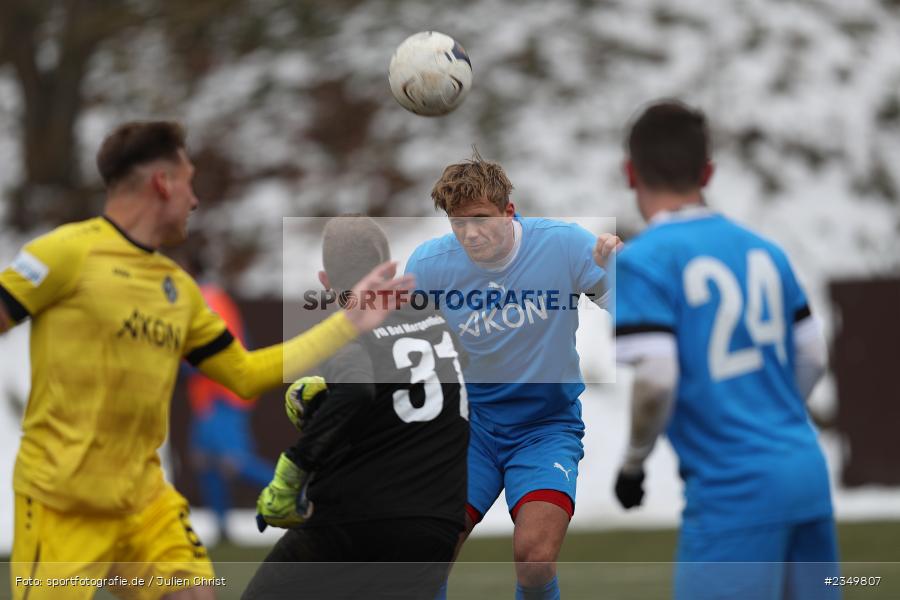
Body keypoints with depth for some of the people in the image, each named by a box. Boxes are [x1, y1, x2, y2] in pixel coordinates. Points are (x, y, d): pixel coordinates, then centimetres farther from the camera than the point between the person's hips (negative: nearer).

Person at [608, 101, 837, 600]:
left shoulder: (642, 260, -8)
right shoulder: (762, 250, 12)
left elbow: (656, 380, -17)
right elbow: (813, 357, 18)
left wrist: (632, 463, -2)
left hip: (734, 491, -7)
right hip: (808, 471, 7)